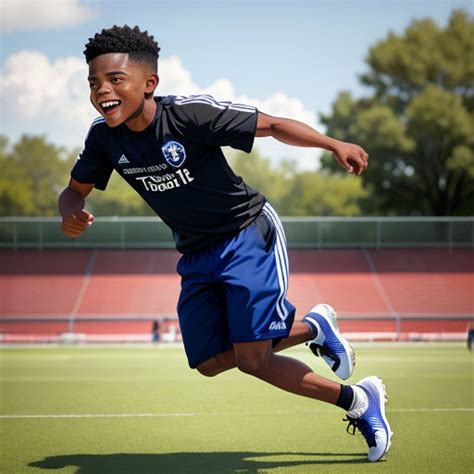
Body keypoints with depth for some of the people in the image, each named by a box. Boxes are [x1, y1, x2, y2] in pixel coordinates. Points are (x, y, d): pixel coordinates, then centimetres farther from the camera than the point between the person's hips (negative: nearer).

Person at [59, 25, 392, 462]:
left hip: (249, 234, -7)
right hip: (197, 254, 7)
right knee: (211, 363, 4)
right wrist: (72, 215, -17)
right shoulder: (105, 136, -9)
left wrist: (334, 145, -34)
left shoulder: (189, 114, -25)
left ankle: (360, 402, 5)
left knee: (252, 359, -16)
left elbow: (272, 125, -20)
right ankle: (313, 327, 25)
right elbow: (75, 190, 7)